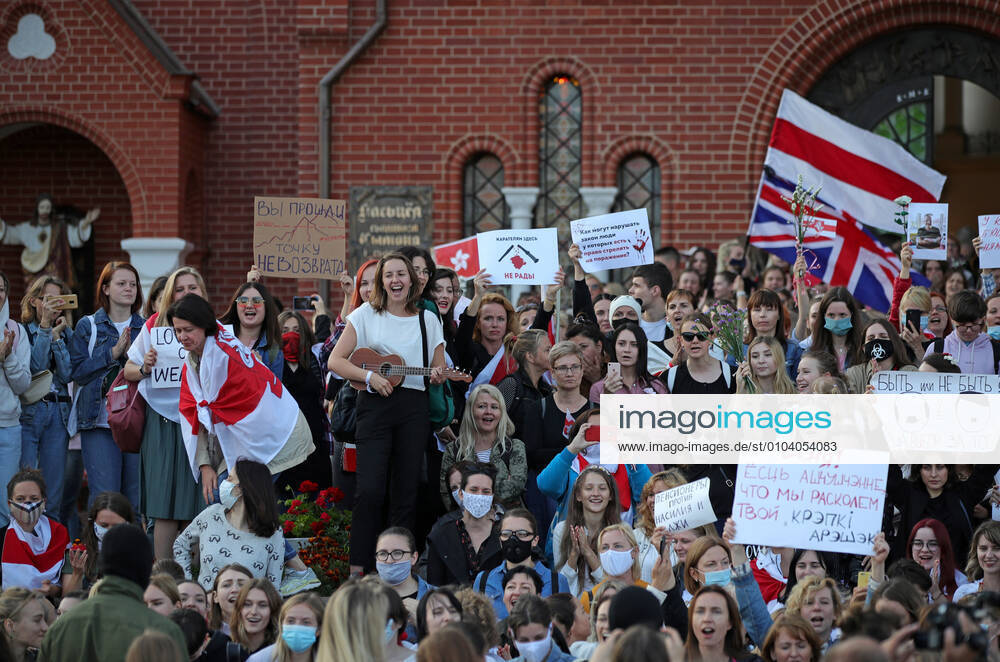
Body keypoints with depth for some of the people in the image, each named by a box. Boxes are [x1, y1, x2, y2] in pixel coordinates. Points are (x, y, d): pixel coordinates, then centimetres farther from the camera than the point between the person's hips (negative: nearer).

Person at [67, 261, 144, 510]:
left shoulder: (146, 328, 13)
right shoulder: (87, 327, 6)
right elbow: (78, 371, -5)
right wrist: (113, 353, -12)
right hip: (100, 421, -2)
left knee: (137, 497, 2)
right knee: (104, 497, -8)